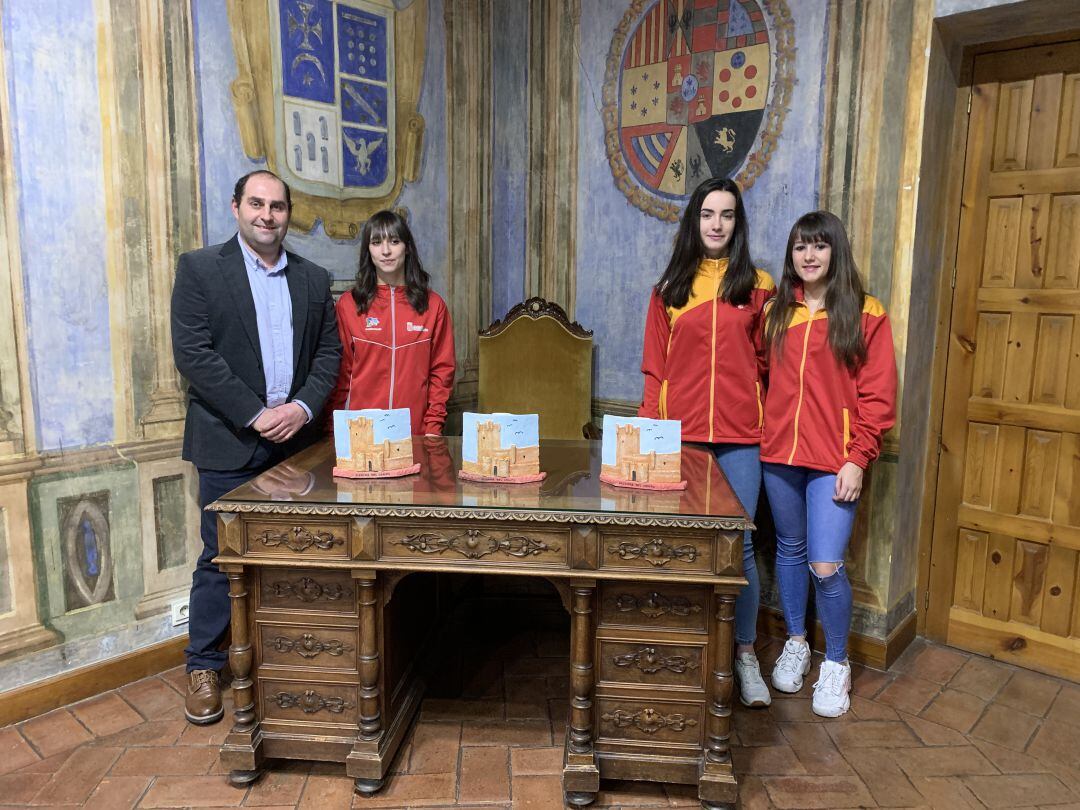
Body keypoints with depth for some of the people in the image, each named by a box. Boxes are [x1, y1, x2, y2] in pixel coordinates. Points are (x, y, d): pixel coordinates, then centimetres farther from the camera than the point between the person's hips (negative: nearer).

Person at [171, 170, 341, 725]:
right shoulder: (198, 269, 0)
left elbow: (329, 352, 9)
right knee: (221, 557, 4)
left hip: (296, 440, 3)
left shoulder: (313, 279, 12)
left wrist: (303, 407, -8)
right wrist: (255, 415, -14)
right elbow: (192, 352, -9)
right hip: (230, 443, -3)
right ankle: (204, 667, 21)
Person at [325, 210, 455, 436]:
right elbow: (341, 372, 3)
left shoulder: (433, 305, 4)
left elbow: (442, 369, 3)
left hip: (416, 433, 1)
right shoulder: (347, 305, 2)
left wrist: (433, 426, -4)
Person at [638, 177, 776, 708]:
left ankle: (744, 655, 19)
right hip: (679, 434, 1)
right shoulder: (671, 287, 8)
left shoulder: (756, 285, 6)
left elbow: (764, 362, 8)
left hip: (739, 436, -1)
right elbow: (655, 368, 7)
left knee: (738, 546, 2)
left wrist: (768, 420, 0)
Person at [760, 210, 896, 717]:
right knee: (790, 550, 15)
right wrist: (764, 431, 0)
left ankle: (836, 664, 17)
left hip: (833, 462, -4)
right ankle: (795, 643, 35)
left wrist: (858, 458, -11)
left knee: (826, 566, -7)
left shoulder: (865, 314, -2)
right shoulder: (776, 312, 9)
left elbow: (877, 395, -5)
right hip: (779, 454, 4)